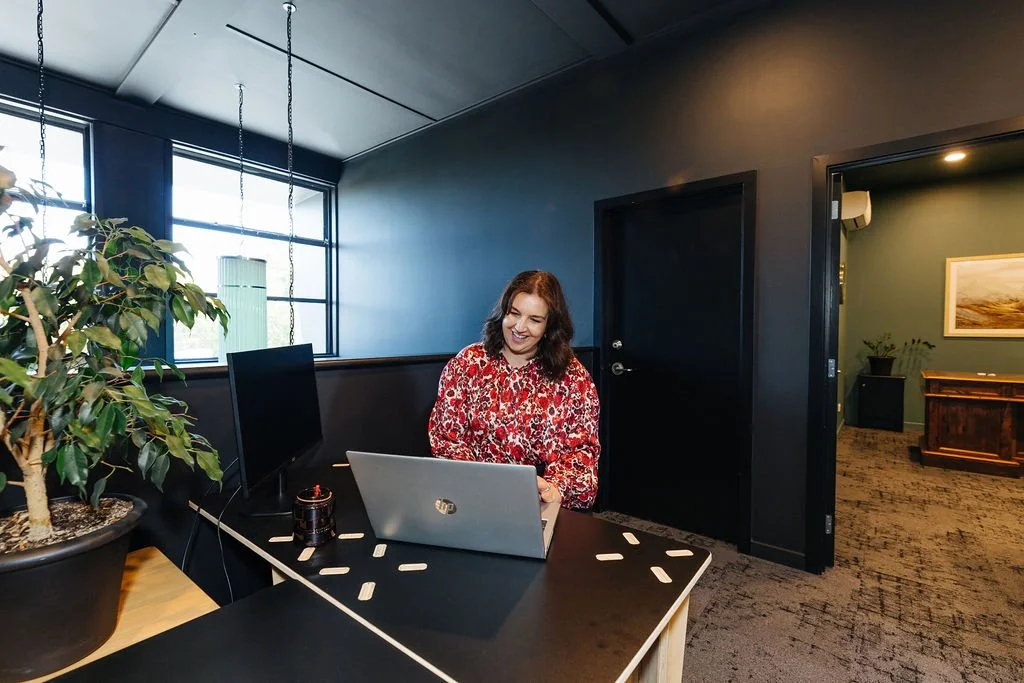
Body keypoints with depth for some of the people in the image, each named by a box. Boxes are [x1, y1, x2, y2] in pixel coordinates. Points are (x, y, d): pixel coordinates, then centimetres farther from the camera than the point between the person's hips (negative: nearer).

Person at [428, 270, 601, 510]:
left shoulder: (573, 375, -1)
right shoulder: (467, 364, -1)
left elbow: (583, 447, -2)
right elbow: (445, 436, -2)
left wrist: (556, 486, -21)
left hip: (543, 501, 1)